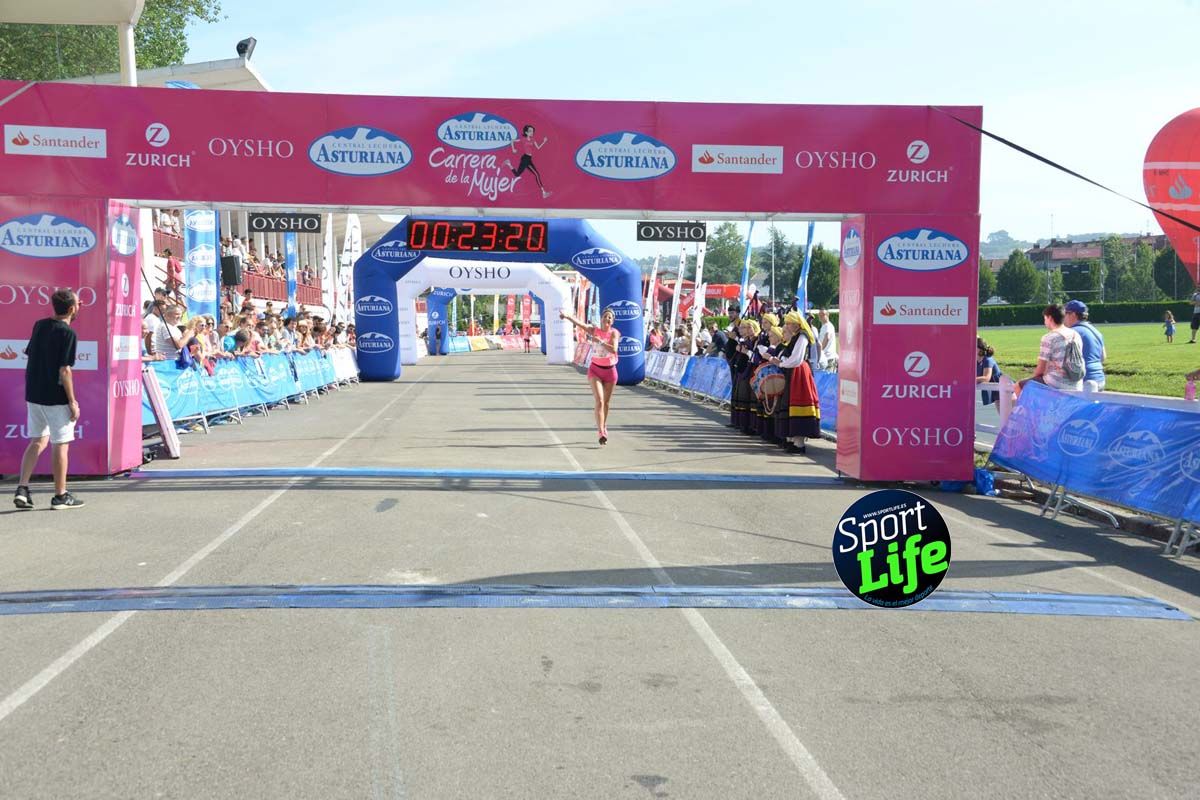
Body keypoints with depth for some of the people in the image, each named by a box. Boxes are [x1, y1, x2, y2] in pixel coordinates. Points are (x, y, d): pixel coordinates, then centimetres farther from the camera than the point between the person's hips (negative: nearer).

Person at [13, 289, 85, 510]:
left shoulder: (39, 325, 8)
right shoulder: (67, 333, -14)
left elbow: (30, 356, 15)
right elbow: (64, 370, -18)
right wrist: (72, 402, -13)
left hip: (33, 394, 7)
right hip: (56, 398, -7)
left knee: (38, 441, 16)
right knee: (60, 445, 3)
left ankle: (22, 488, 6)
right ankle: (60, 496, 9)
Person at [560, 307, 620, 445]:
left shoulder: (614, 333, -7)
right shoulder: (594, 330, -4)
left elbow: (614, 349, -23)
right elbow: (579, 323, -20)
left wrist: (600, 341, -28)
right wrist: (567, 316, -35)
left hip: (610, 370, 1)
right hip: (595, 369, -1)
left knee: (606, 403, 13)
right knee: (599, 400, -15)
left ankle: (604, 427, 33)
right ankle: (601, 433, -20)